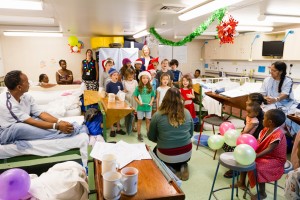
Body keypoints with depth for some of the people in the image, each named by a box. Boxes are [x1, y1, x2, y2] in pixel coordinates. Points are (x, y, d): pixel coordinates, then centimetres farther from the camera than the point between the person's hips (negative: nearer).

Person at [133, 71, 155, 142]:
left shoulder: (150, 88, 0)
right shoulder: (138, 88, -6)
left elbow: (153, 96, 8)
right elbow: (135, 97, -2)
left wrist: (151, 102, -9)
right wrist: (139, 102, -16)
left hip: (148, 107, 2)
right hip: (140, 107, -2)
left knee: (148, 120, 13)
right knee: (140, 120, 8)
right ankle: (139, 134, 19)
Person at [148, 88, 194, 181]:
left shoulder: (158, 115, -13)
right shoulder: (187, 113, -4)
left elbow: (151, 137, -1)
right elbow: (191, 134, 8)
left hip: (167, 156, -2)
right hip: (187, 153, 3)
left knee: (155, 150, 31)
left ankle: (171, 169, 6)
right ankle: (182, 166, 8)